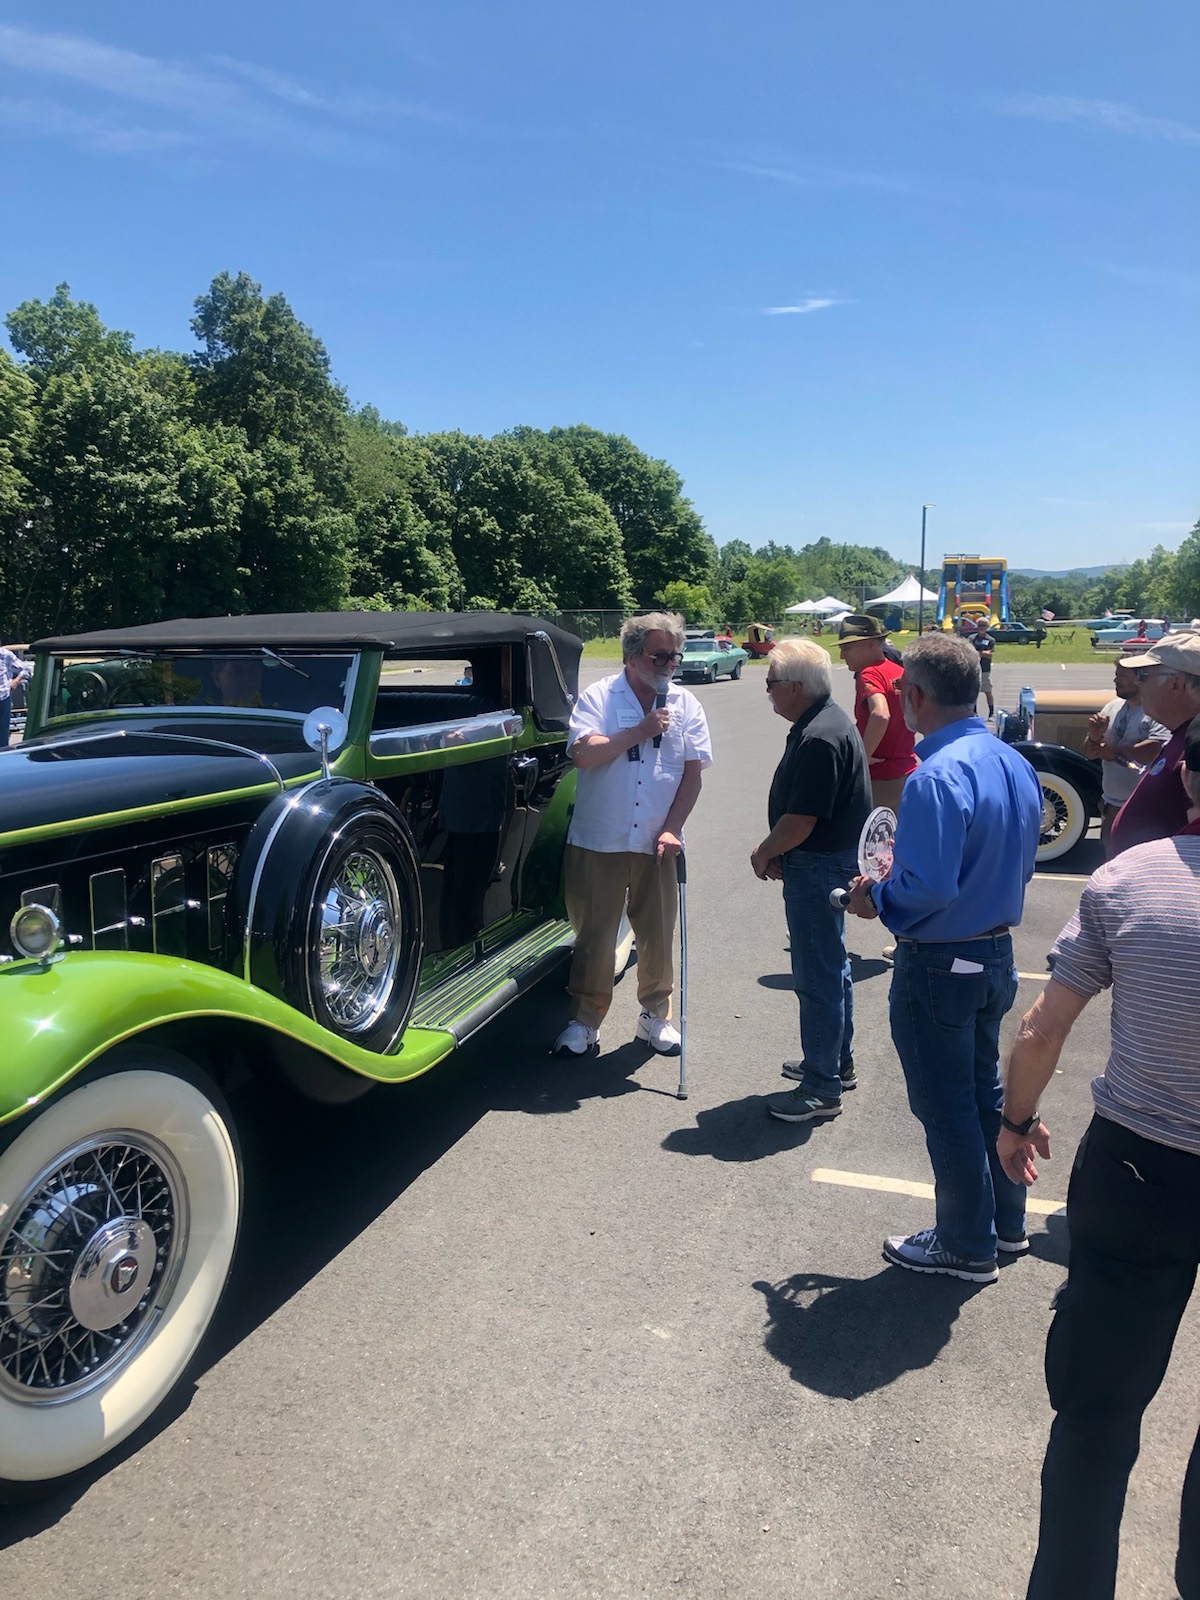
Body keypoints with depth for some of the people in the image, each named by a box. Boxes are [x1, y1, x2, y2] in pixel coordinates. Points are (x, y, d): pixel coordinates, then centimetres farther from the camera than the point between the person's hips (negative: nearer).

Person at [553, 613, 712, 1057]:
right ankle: (584, 1020, 18)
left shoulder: (685, 704, 5)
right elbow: (582, 754, -16)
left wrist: (672, 828, -7)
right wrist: (639, 732, -17)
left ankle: (656, 1016, 27)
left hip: (656, 844, 2)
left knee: (657, 935, 10)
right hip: (597, 841, -2)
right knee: (594, 935, 5)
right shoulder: (598, 697, -2)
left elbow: (693, 773, 3)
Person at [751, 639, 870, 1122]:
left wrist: (764, 852, -9)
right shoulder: (827, 723, 10)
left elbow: (800, 819, -25)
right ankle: (837, 1063, 35)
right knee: (831, 967, 21)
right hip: (830, 863, 11)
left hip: (818, 867, -11)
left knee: (817, 977, -2)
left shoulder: (819, 738, -24)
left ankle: (822, 1089, 8)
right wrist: (777, 853, 7)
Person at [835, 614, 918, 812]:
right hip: (907, 772, 9)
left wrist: (863, 757, -25)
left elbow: (880, 715, -34)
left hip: (878, 778, -9)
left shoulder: (870, 675, -17)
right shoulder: (901, 673, 8)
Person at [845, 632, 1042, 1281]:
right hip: (997, 956, 9)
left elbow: (927, 890, -31)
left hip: (938, 966, -8)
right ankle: (1005, 1221, 40)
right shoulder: (1015, 764, 1)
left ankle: (967, 1246, 26)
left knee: (946, 1107, 9)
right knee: (985, 1091, 24)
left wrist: (877, 900, -10)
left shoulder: (937, 777, -27)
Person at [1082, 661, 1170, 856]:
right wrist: (1094, 737, -12)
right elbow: (1090, 752, 11)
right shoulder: (1112, 707, 7)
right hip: (1112, 804, 7)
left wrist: (1113, 751, -13)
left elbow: (1154, 751, -27)